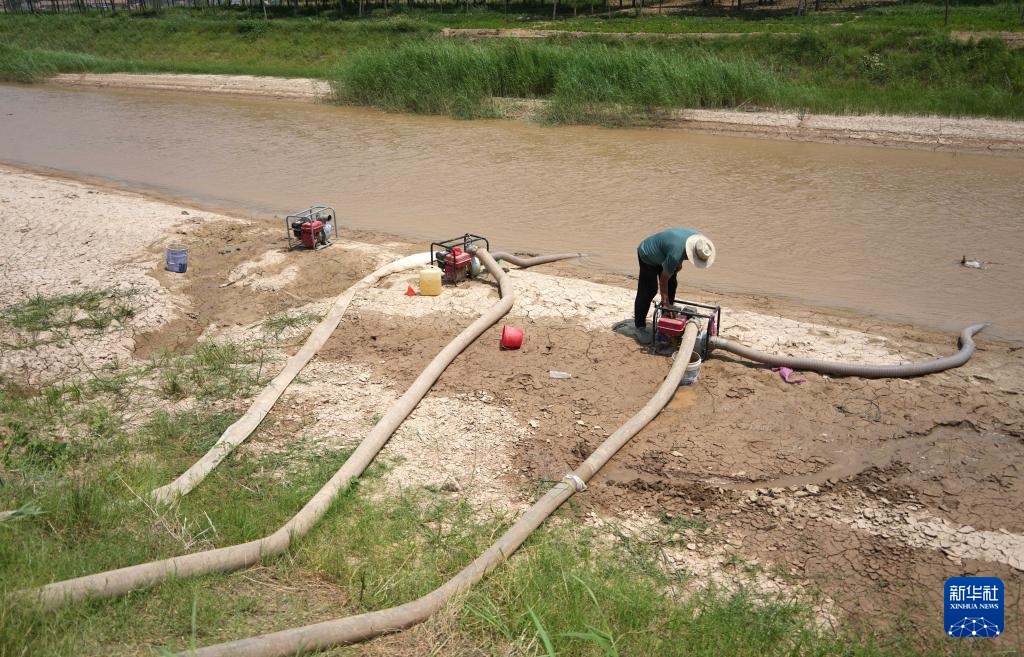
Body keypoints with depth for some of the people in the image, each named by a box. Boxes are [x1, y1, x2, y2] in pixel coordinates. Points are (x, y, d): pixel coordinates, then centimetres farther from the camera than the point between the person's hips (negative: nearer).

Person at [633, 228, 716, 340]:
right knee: (648, 290, -9)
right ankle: (640, 327, -2)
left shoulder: (699, 239, -20)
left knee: (671, 285, 6)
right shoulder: (675, 254, -42)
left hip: (663, 254, 8)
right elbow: (664, 278, -30)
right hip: (648, 256, -8)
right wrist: (665, 300, -22)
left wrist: (679, 263, 10)